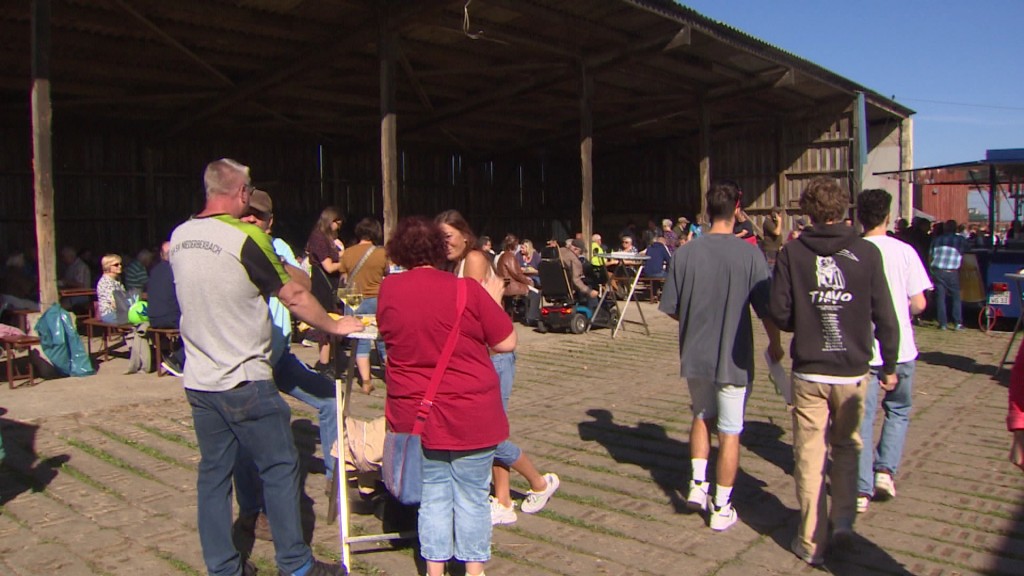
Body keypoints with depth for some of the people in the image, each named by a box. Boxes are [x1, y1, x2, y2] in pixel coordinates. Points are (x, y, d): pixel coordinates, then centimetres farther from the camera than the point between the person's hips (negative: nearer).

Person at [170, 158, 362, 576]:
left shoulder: (179, 236, 6)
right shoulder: (245, 237, -15)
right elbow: (293, 297, -10)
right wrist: (334, 326, 4)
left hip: (198, 381, 7)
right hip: (245, 381, -7)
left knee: (213, 472, 13)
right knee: (279, 467, 5)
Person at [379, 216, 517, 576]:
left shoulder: (388, 290, -4)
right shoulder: (467, 290, -13)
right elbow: (506, 343, -6)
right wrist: (494, 300, 7)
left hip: (414, 414, 3)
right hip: (470, 414, -3)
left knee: (433, 494, 17)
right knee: (471, 496, 12)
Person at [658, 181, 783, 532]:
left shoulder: (684, 254, -6)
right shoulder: (750, 254, -13)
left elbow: (671, 310, -1)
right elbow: (767, 309, -10)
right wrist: (775, 343, 9)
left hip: (694, 356, 3)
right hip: (734, 358, -2)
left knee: (702, 417, 26)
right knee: (730, 431, 9)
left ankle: (697, 484, 20)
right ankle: (721, 508, 17)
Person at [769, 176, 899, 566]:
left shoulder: (792, 253, -5)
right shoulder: (866, 253, -4)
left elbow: (779, 314, -7)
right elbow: (885, 317, -2)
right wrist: (888, 366, 10)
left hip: (808, 372, -1)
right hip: (853, 371, 1)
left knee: (810, 456, 7)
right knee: (846, 448, 22)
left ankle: (812, 542, 14)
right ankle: (843, 521, 20)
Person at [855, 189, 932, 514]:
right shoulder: (904, 251, -6)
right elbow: (919, 304, -6)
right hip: (899, 349, 0)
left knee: (862, 418, 7)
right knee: (899, 410, 22)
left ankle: (862, 490, 7)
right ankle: (885, 470, 12)